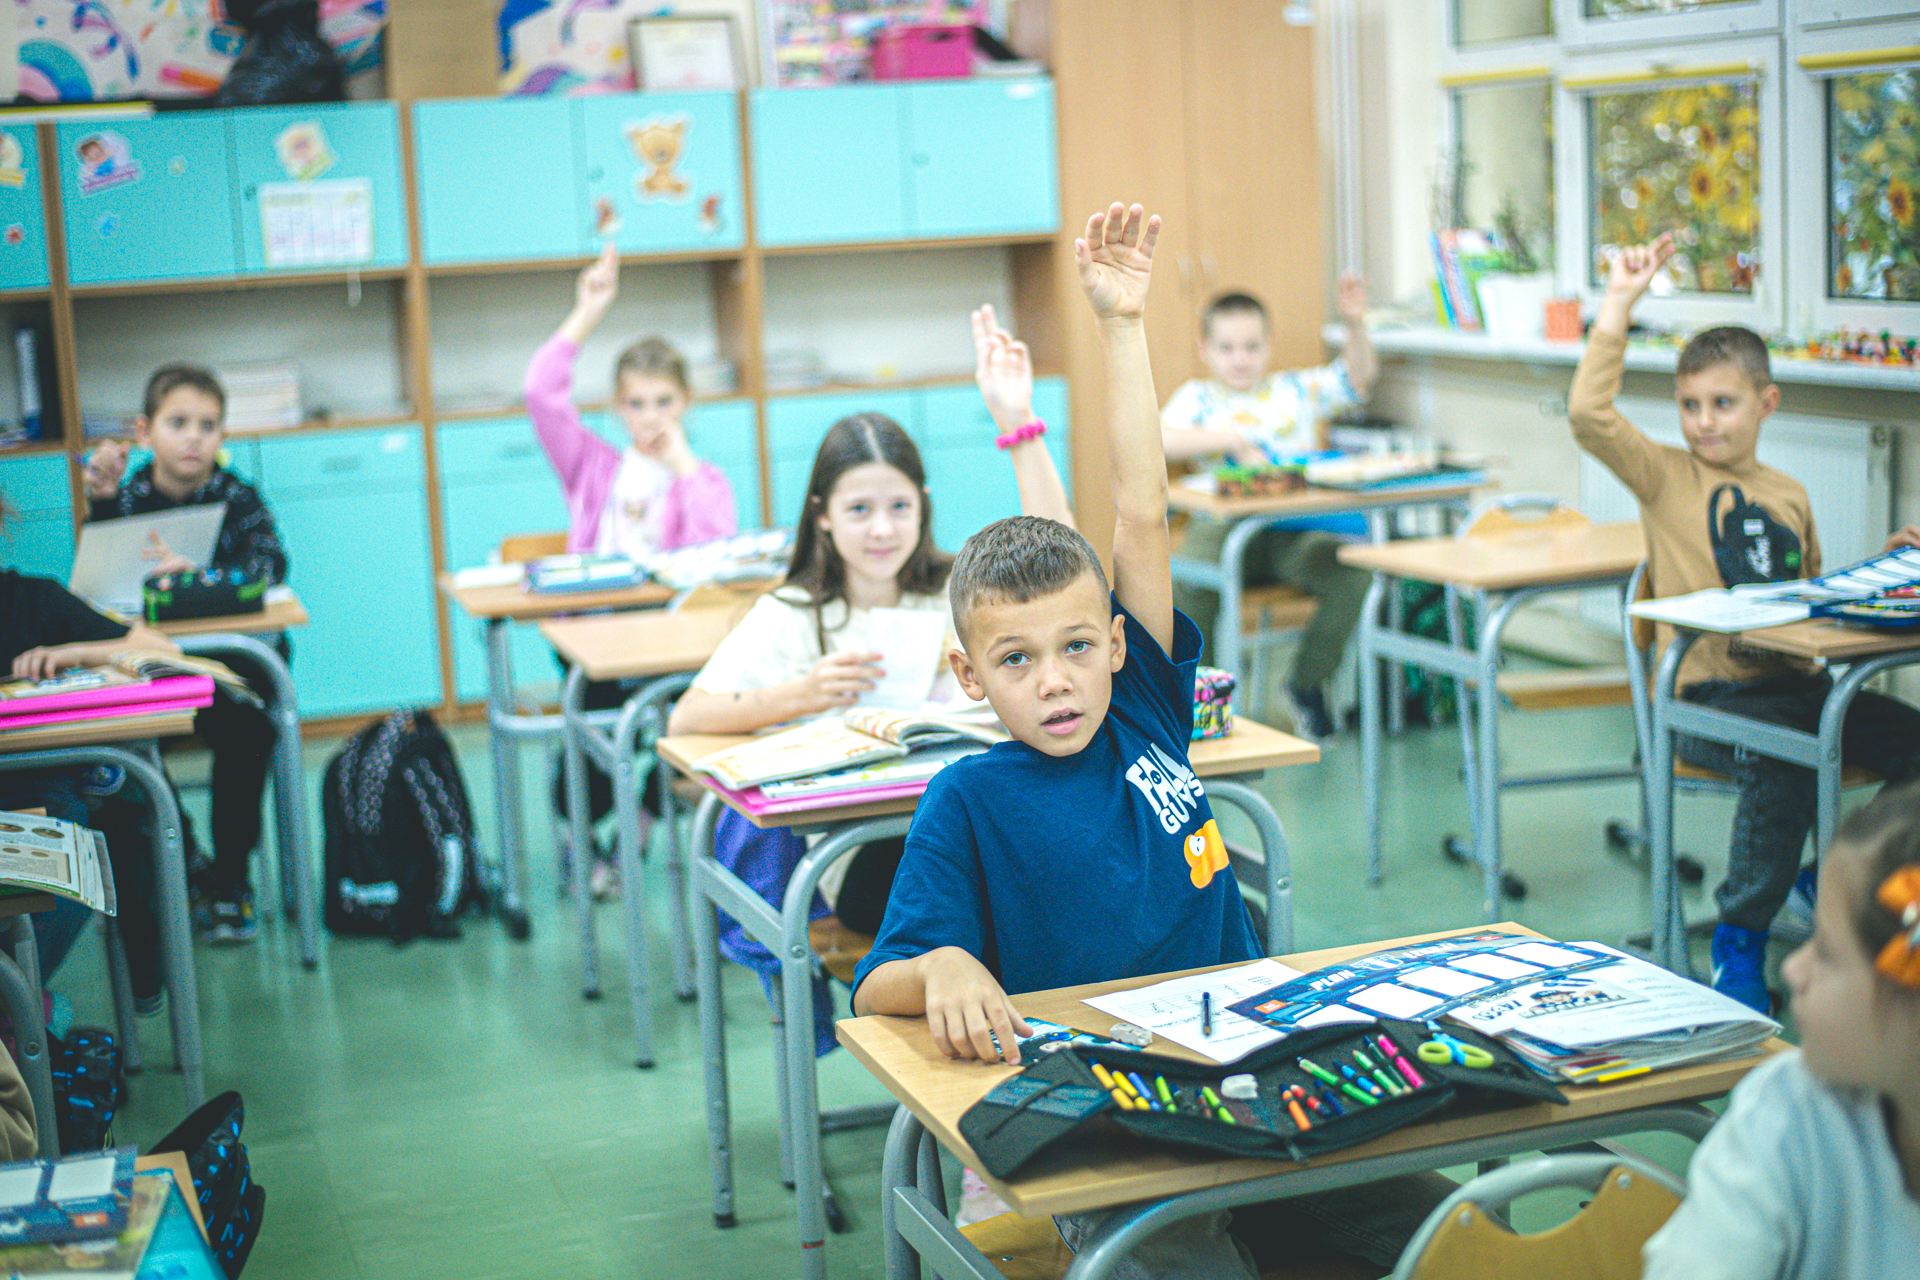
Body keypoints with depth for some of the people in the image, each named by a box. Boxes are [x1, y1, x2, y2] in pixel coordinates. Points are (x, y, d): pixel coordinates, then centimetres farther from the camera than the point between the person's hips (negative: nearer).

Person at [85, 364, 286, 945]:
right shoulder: (128, 495, -1)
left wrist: (199, 572, -40)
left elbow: (270, 564, -22)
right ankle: (184, 861, 0)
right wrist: (102, 503, -24)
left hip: (236, 661, -2)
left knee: (245, 729, -30)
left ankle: (230, 877, -11)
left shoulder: (236, 495, -5)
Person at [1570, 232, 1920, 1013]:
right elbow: (1589, 416, -15)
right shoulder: (1666, 477, 2)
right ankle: (1740, 940, -17)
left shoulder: (1789, 496, 18)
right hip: (1708, 694, -5)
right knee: (1783, 763, -34)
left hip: (1796, 683, 6)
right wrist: (1619, 304, -15)